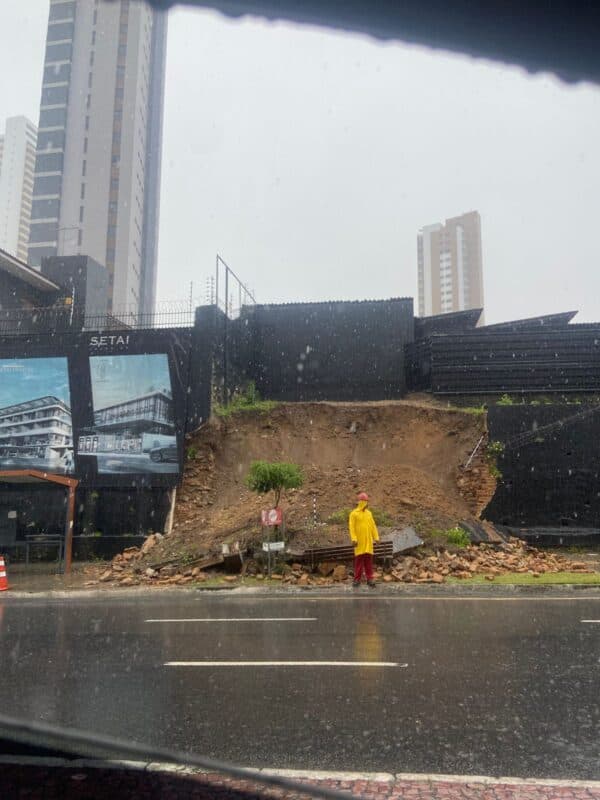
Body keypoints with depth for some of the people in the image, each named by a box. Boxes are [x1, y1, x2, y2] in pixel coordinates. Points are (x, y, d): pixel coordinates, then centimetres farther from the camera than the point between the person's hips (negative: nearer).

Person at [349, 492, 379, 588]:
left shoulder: (369, 513, 11)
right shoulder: (354, 513, -4)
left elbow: (373, 526, 12)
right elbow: (351, 527, -9)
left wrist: (376, 537, 6)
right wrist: (354, 539, -17)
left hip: (368, 542, 4)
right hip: (359, 542, -4)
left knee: (369, 560, 6)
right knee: (359, 560, -1)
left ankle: (370, 578, 10)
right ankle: (357, 579, 6)